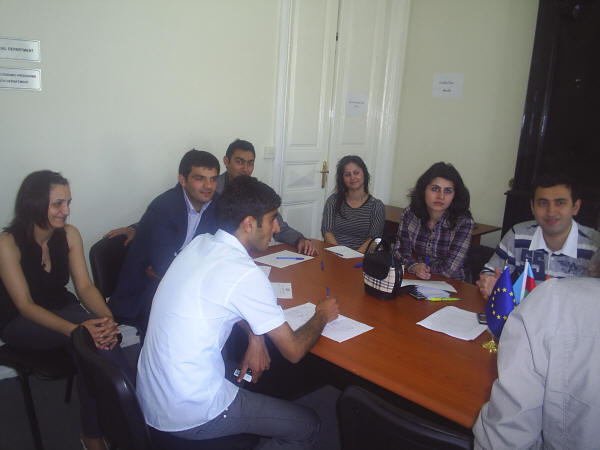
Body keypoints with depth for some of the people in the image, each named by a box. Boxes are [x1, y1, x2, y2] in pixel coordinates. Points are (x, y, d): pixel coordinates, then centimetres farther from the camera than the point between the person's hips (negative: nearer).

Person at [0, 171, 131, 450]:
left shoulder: (69, 235, -3)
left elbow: (84, 286, -7)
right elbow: (25, 305, -22)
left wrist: (107, 318, -28)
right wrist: (76, 328, -38)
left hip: (63, 310, 4)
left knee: (100, 334, -29)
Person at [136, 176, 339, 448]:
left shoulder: (199, 244, -1)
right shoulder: (245, 275, -25)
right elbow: (293, 351, -15)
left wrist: (254, 336, 5)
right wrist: (322, 316, 2)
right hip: (190, 417, -8)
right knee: (307, 426, 6)